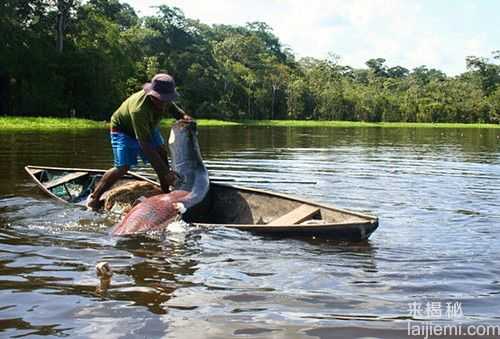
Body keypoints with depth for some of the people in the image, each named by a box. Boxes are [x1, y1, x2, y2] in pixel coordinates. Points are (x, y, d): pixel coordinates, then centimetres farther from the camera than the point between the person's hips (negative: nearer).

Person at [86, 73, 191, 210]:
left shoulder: (163, 100, -24)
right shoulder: (139, 110, -44)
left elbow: (174, 109, 1)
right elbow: (146, 146, -45)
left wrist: (184, 116, -27)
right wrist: (165, 173, -47)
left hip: (148, 127, 7)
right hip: (123, 129, -6)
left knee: (162, 153, -13)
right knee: (122, 167, -17)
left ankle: (166, 193, -2)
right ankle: (94, 197, -2)